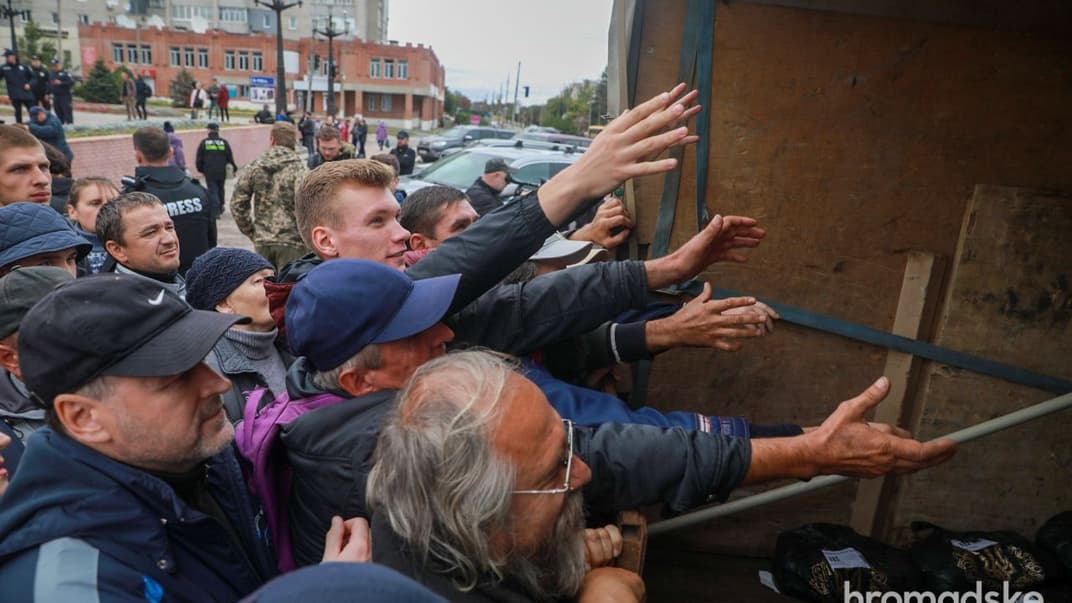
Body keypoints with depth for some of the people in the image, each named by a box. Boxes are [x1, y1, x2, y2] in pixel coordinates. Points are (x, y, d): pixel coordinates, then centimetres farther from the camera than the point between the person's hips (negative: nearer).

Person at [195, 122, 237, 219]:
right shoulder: (224, 142, 1)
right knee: (220, 189, 20)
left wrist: (200, 169, 15)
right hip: (222, 172, 2)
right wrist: (234, 167, 17)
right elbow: (230, 157, 3)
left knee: (212, 191, 0)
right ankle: (220, 207, 32)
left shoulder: (204, 143, -1)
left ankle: (215, 212, -9)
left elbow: (199, 159, 1)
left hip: (209, 172, -2)